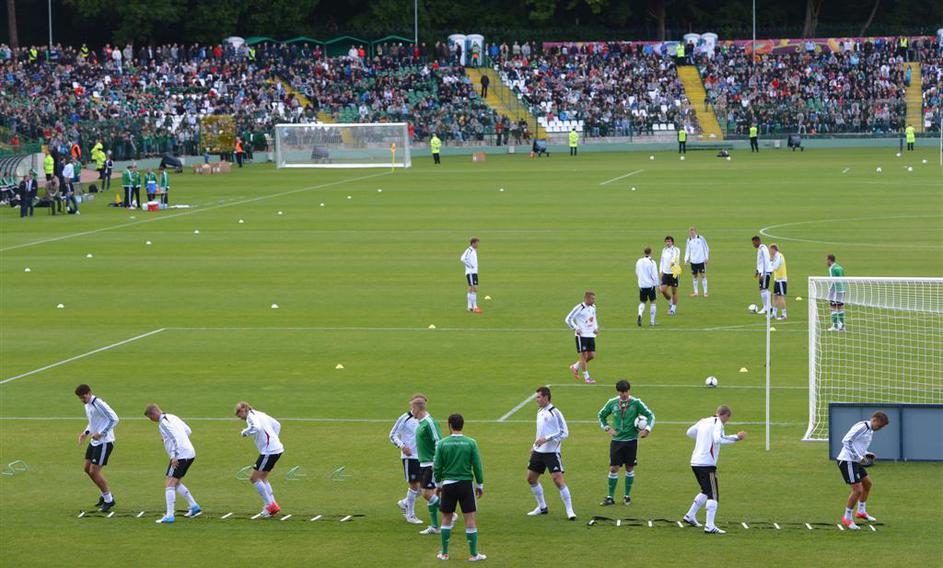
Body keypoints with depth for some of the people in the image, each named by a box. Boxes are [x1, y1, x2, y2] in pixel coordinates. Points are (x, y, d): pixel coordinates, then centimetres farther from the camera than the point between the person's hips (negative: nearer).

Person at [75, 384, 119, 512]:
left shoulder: (99, 404, -20)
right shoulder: (87, 405, 10)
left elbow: (114, 419, -23)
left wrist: (101, 433, -23)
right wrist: (86, 433, 9)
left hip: (105, 442, -10)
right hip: (94, 442, 10)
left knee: (94, 471, -9)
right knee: (88, 469, 13)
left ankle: (108, 500, 5)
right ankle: (105, 495, 27)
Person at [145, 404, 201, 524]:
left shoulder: (163, 423, -12)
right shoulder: (172, 417, 15)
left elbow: (175, 438, -22)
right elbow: (188, 431, 21)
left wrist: (174, 456, -25)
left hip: (180, 456, -9)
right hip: (190, 453, 9)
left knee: (169, 485, -9)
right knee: (176, 483, 22)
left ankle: (169, 516, -15)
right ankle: (194, 506, 23)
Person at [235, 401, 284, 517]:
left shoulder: (251, 416, -9)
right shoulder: (260, 414, 19)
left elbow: (256, 428, -30)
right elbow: (277, 425, 26)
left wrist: (245, 432, -13)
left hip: (269, 451, -10)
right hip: (277, 448, 10)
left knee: (254, 478, -2)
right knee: (262, 478, 18)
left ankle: (270, 505, -2)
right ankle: (272, 506, 15)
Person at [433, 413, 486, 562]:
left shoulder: (442, 443, -4)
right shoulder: (471, 443, -5)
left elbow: (437, 467, 1)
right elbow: (477, 466, -3)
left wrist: (438, 484, 15)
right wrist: (480, 485, 7)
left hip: (448, 484, 1)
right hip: (466, 483, -1)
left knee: (446, 519, 13)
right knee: (470, 519, 2)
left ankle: (444, 553, 17)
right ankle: (474, 554, 3)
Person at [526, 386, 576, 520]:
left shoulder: (554, 412, -13)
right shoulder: (540, 412, 12)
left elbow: (564, 433, -16)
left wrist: (546, 439, -22)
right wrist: (534, 446, 20)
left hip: (552, 452, -9)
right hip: (538, 452, 9)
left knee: (558, 480, -15)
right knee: (531, 478, 12)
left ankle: (569, 511, -9)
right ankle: (542, 507, 26)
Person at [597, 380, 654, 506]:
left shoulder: (636, 403, -5)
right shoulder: (612, 403, 1)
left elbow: (650, 415, 2)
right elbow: (601, 415, 17)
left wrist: (647, 429, -12)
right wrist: (607, 428, 4)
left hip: (631, 440, -1)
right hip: (616, 440, 1)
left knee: (630, 468, 6)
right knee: (613, 468, -3)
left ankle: (627, 496, 19)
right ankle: (610, 497, 6)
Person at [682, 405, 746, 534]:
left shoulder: (703, 421, 15)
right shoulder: (718, 423, -8)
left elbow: (690, 432, 27)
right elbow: (718, 439, -25)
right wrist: (736, 437, -19)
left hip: (695, 462, 8)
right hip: (707, 464, -8)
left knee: (706, 491, 25)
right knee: (713, 495, -6)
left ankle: (690, 516, 30)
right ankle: (710, 526, -14)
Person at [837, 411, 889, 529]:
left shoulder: (870, 430, 16)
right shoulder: (862, 427, -15)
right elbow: (846, 441, -22)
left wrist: (867, 455, 8)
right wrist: (859, 457, -23)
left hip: (854, 462, 11)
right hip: (847, 461, -11)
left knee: (867, 483, 23)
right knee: (857, 489, -12)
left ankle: (861, 511, 39)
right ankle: (847, 518, 0)